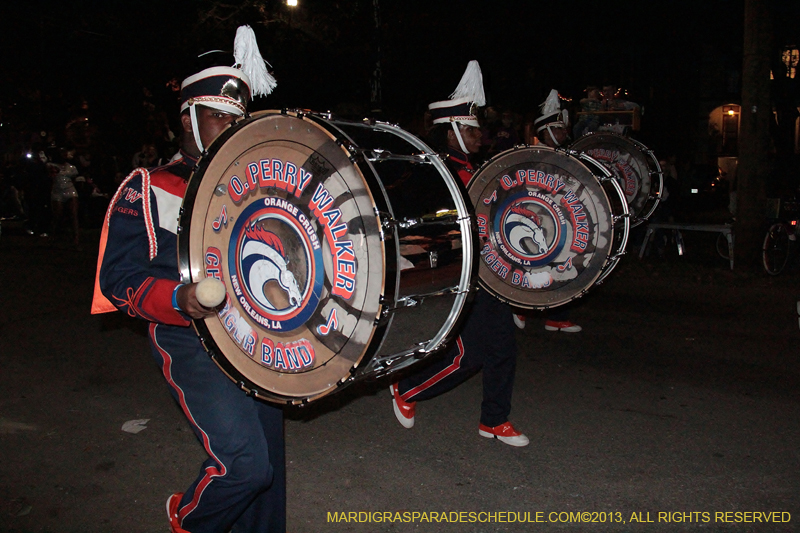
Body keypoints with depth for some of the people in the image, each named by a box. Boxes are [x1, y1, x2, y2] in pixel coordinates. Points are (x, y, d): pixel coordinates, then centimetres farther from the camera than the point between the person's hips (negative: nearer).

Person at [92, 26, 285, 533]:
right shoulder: (148, 188, 0)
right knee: (244, 461, -16)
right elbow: (120, 277, -8)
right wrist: (178, 298, -26)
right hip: (192, 343, -6)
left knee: (267, 466, 11)